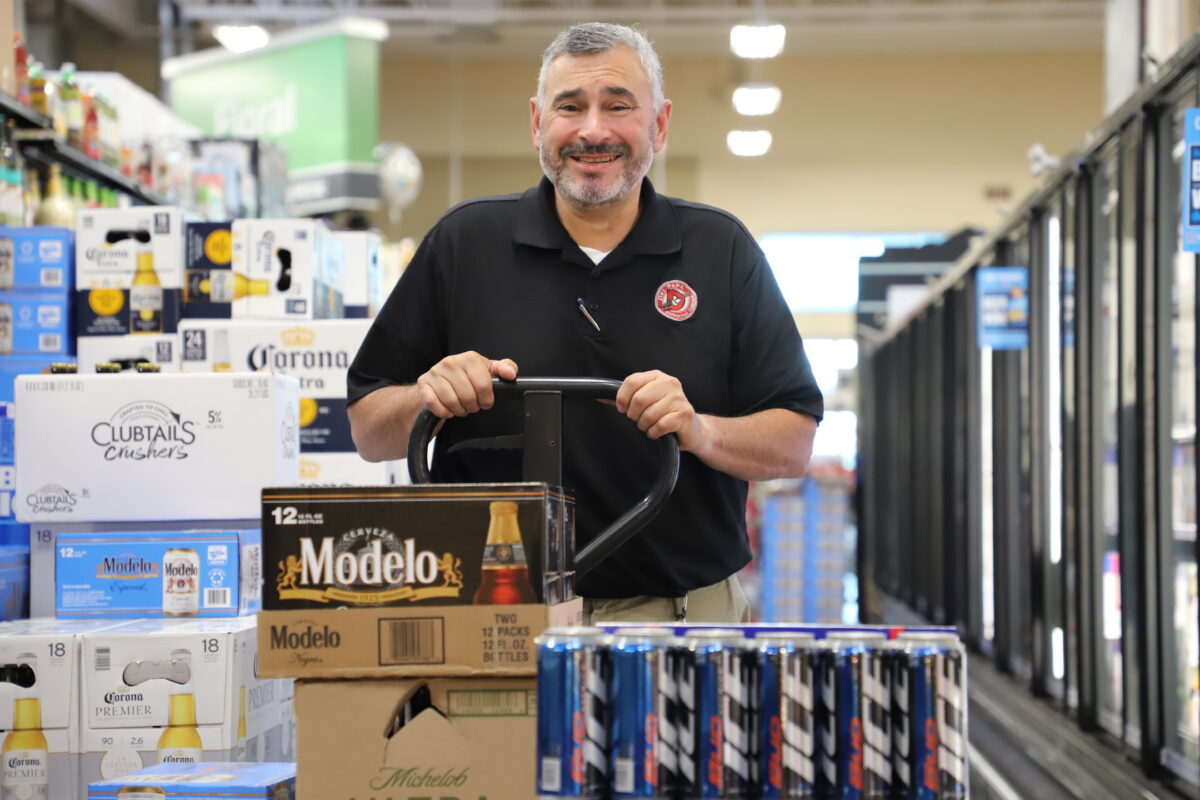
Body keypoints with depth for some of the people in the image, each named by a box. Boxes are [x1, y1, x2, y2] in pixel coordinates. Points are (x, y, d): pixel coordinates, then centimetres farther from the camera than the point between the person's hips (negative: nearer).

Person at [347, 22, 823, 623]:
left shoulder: (722, 251, 7)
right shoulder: (464, 244, 8)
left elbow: (795, 446, 5)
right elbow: (368, 432, 9)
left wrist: (701, 432, -14)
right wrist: (428, 400, -11)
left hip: (683, 618, 0)